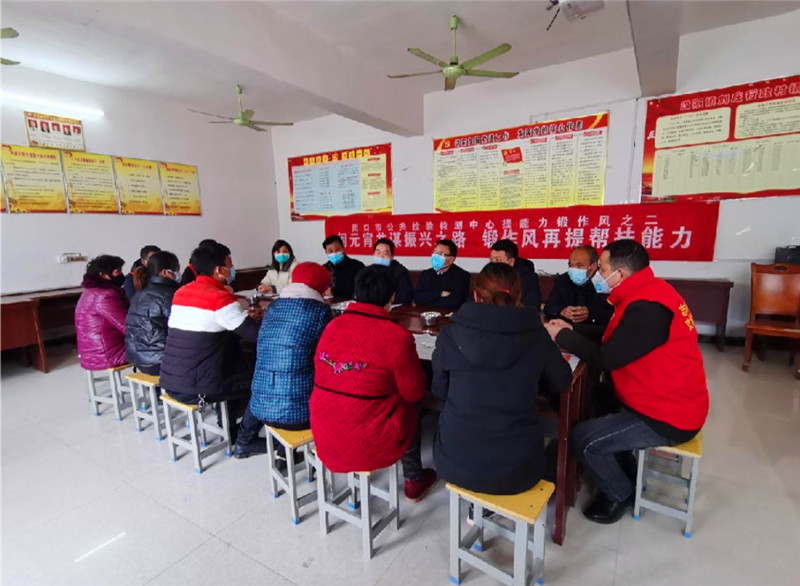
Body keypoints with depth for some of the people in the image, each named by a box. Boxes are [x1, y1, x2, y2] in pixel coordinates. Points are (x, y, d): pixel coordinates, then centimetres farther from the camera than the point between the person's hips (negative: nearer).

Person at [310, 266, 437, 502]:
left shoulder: (333, 326, -4)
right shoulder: (397, 335, -19)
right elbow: (414, 392, -8)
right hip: (367, 443, -5)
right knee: (410, 411, 24)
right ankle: (414, 482, 40)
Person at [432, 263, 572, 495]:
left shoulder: (450, 334, -10)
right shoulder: (536, 335, -9)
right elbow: (561, 382, 10)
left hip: (455, 463, 0)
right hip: (517, 469, 1)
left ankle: (477, 497, 36)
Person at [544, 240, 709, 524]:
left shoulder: (647, 308, -28)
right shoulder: (648, 293, 4)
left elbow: (606, 358, -26)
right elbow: (613, 339, 10)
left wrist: (562, 336, -14)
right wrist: (573, 330, -1)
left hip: (668, 417, -10)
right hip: (670, 401, 10)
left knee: (582, 438, -11)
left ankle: (621, 494, 18)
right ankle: (627, 478, 31)